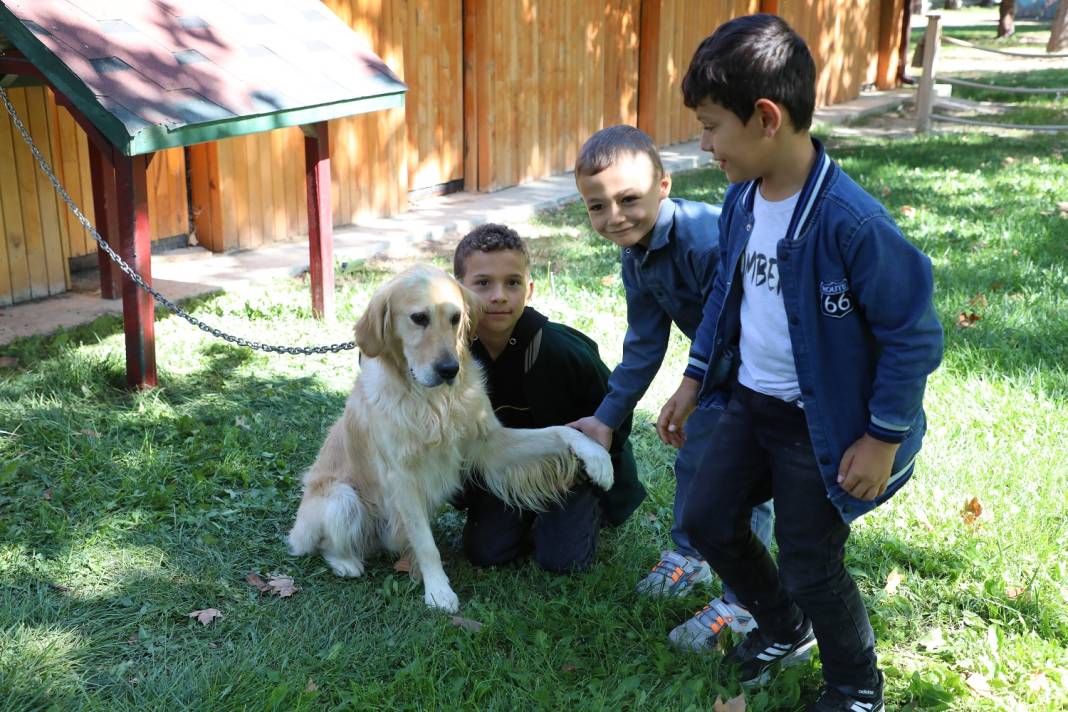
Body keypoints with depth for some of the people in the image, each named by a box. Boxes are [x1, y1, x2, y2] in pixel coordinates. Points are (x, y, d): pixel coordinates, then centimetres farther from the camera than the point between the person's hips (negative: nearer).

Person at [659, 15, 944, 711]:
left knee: (810, 566, 4)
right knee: (707, 518, 14)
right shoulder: (742, 199, -4)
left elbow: (912, 335, -21)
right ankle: (785, 629, 41)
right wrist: (694, 381, 14)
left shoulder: (851, 221, -28)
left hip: (821, 423, -7)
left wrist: (884, 439, -16)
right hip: (751, 404, 8)